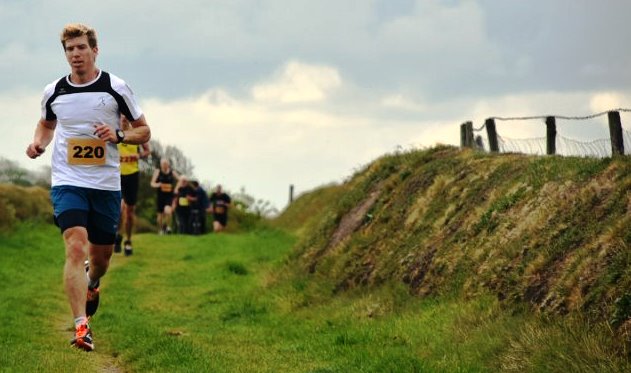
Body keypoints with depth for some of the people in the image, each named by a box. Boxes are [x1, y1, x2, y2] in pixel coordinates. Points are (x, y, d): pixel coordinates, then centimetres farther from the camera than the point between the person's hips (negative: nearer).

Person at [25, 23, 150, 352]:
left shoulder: (116, 88, -3)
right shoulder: (53, 91, 3)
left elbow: (144, 131, 4)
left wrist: (117, 136, -15)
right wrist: (39, 143, 3)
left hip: (106, 183, 1)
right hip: (67, 181, -1)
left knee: (101, 253, 14)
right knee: (75, 247, -19)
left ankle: (92, 284, 52)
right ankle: (81, 326, -24)